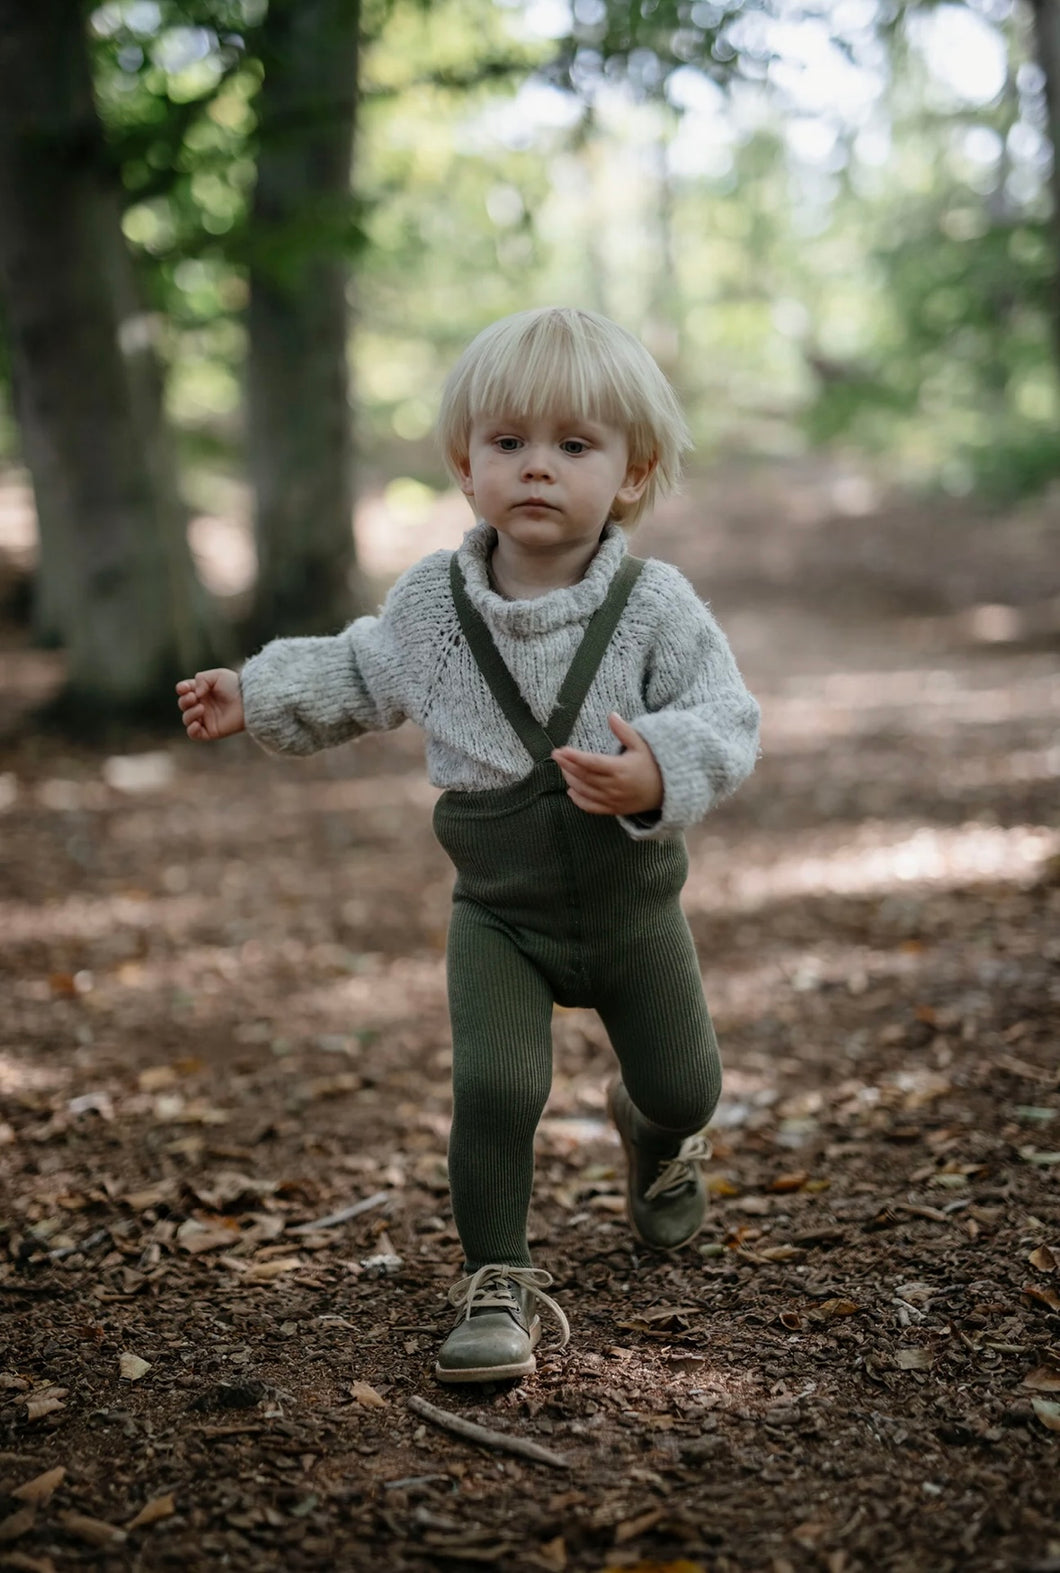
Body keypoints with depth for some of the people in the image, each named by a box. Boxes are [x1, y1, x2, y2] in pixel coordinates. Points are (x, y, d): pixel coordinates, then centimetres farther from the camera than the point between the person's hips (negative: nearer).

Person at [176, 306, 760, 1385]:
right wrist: (256, 696, 8)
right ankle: (497, 1284, 1)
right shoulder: (431, 605, -8)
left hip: (632, 905, 0)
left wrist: (658, 774, -38)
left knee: (684, 1088, 17)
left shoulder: (656, 606, -16)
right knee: (494, 1085, -18)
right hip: (499, 914, 0)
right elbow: (360, 674, 12)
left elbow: (728, 722, -19)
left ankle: (649, 1129, 55)